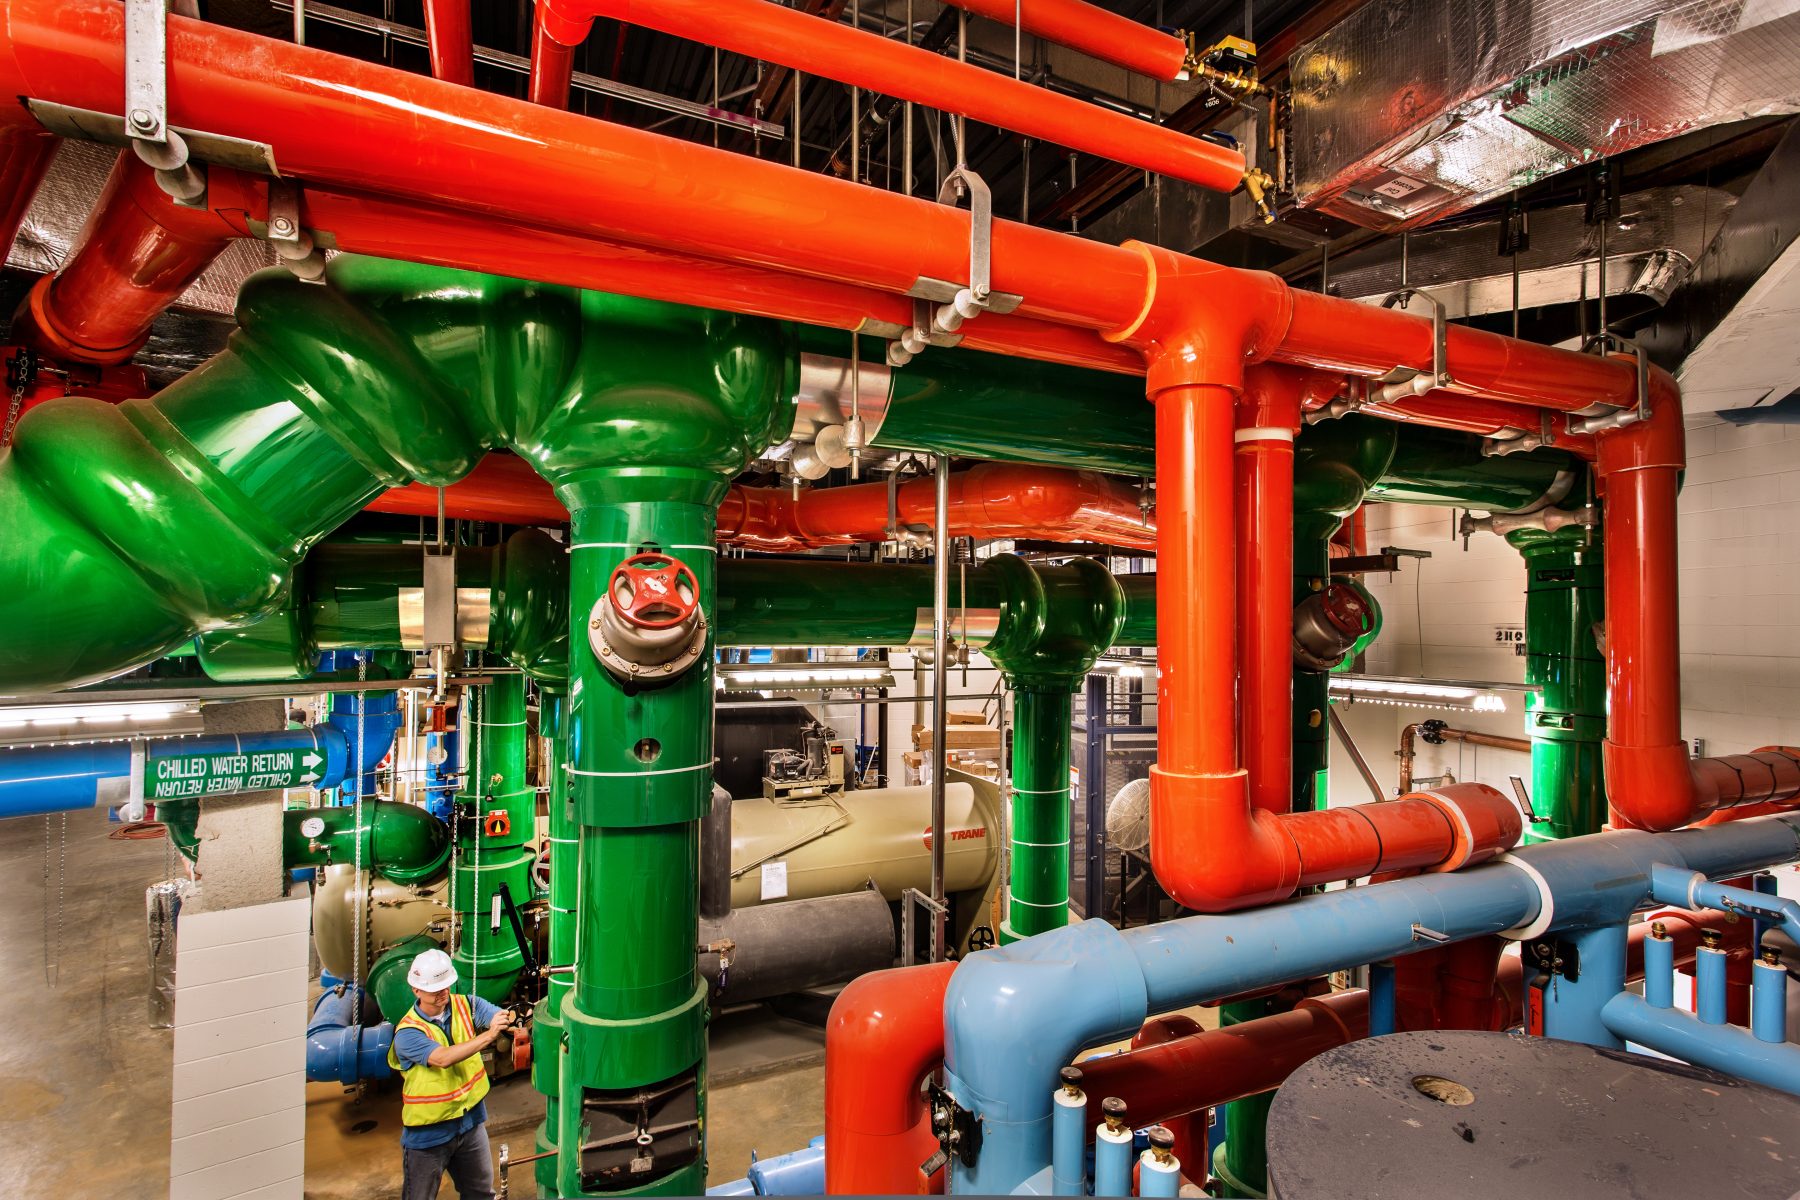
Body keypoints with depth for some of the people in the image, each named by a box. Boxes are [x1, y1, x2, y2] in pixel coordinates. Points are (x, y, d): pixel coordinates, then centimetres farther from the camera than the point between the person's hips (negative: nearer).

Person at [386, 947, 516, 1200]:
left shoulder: (466, 1005, -9)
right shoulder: (407, 1033, -22)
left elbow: (501, 1017, -21)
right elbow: (443, 1058, -36)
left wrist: (512, 1020, -45)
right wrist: (488, 1035, -47)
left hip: (470, 1121, 4)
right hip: (428, 1133, -4)